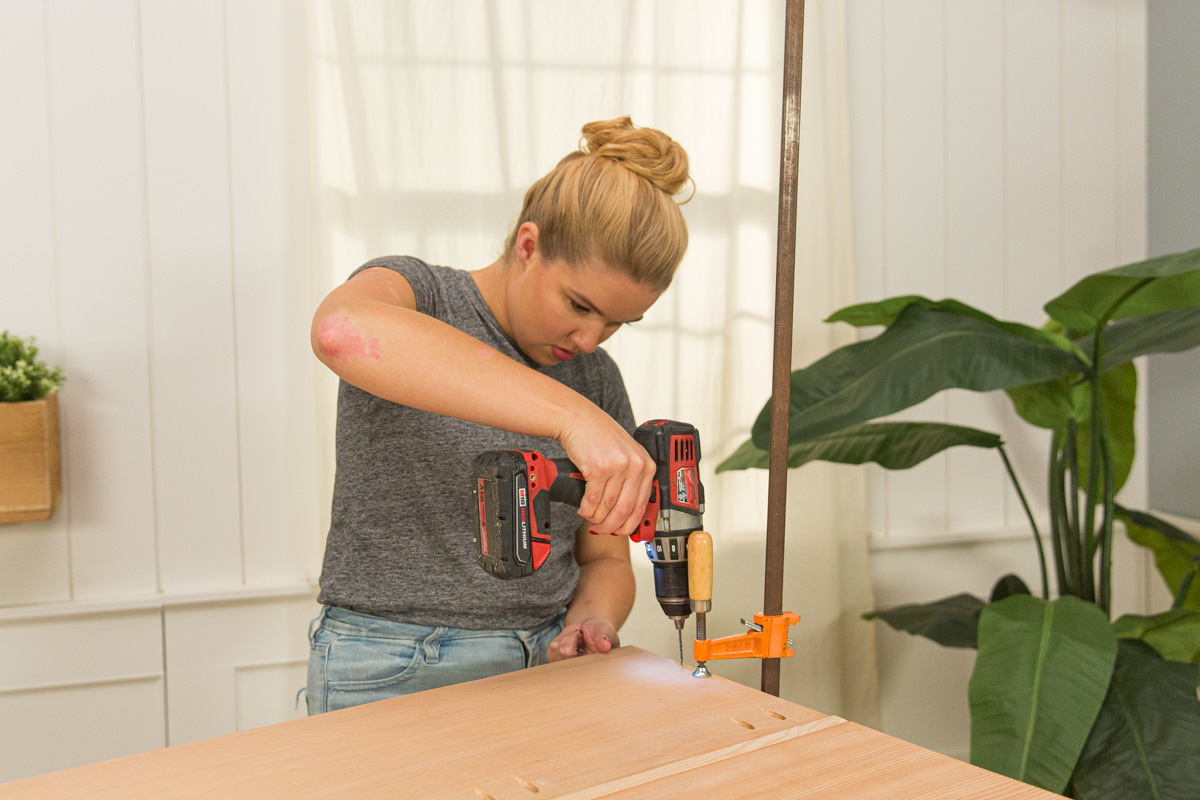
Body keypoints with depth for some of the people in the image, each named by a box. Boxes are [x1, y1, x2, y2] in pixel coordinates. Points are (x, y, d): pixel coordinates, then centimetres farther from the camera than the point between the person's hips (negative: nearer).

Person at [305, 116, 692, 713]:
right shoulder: (413, 294, -5)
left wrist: (590, 623, -6)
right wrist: (572, 417, -36)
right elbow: (344, 332, -31)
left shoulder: (598, 381, 10)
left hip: (546, 667, 4)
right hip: (394, 681, -4)